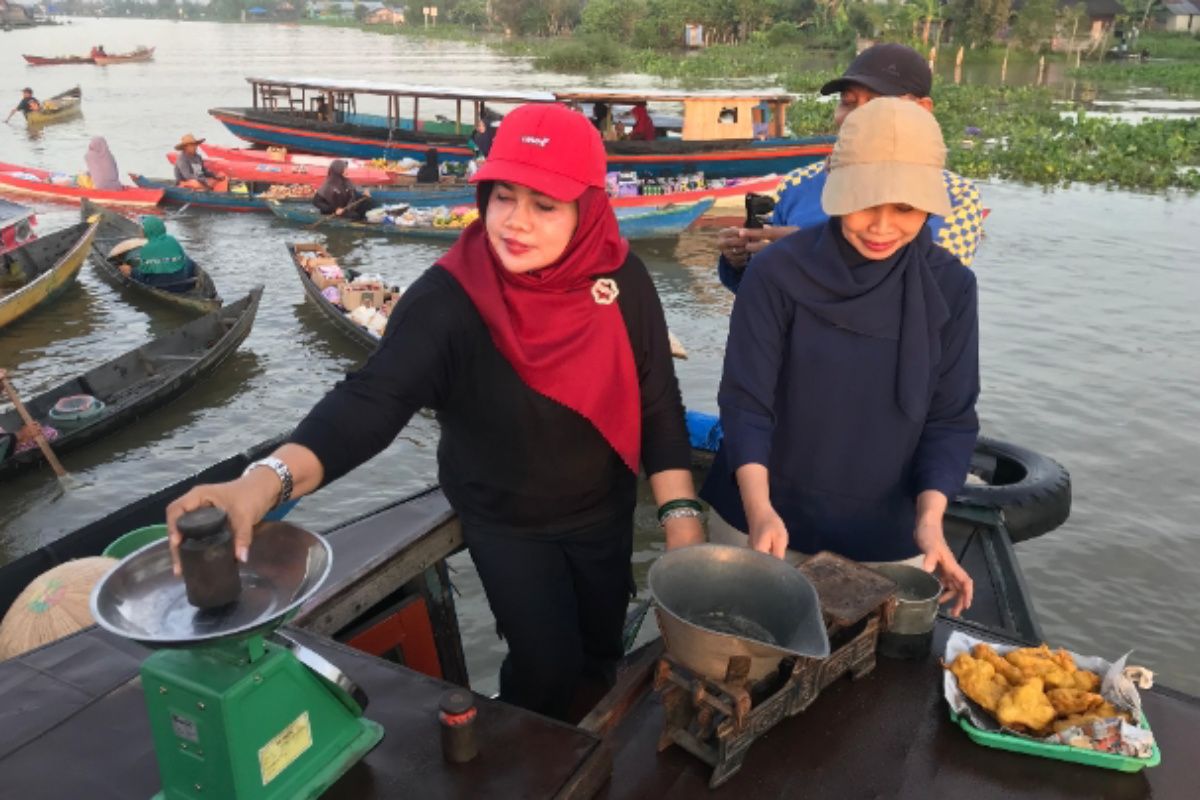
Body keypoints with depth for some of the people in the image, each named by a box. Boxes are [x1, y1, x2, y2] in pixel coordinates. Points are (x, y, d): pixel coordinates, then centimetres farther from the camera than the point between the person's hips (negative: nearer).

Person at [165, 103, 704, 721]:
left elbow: (657, 402, -13)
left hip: (604, 507, 4)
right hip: (503, 518, -3)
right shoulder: (448, 299, -29)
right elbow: (372, 398, -41)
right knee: (547, 665, 3)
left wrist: (681, 514, -17)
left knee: (602, 647, 22)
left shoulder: (620, 278, -19)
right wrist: (268, 480, -58)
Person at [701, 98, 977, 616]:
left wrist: (930, 516, -18)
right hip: (766, 523, -1)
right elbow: (745, 403, -15)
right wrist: (760, 509, -28)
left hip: (885, 539, 2)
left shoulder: (950, 286, -6)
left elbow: (951, 417, -4)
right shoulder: (779, 272, -14)